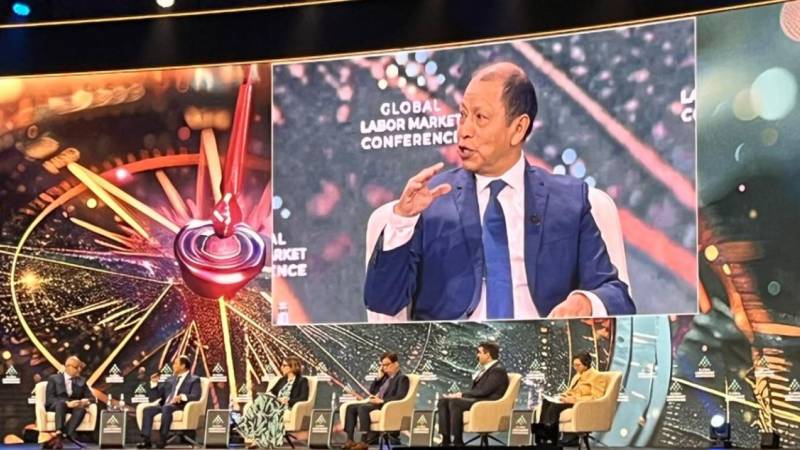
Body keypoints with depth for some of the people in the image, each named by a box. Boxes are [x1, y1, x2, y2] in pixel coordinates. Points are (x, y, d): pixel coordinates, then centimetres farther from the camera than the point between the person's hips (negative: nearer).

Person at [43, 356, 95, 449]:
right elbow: (50, 399, -8)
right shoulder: (54, 378, 4)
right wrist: (67, 403, -24)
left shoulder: (81, 380, 15)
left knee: (82, 409, -33)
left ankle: (57, 437, -45)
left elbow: (91, 397, 10)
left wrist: (86, 401, -16)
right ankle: (59, 433, -54)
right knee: (61, 403, -38)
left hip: (74, 406, 3)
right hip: (55, 406, -3)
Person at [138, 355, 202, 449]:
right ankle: (146, 440, -27)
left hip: (181, 408, -6)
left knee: (166, 408, -37)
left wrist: (182, 396, -28)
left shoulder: (194, 380, 8)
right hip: (165, 407, 6)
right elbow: (153, 398, 25)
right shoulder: (170, 380, 26)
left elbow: (196, 396, -11)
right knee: (147, 410, -21)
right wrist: (154, 383, 9)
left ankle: (162, 439, -36)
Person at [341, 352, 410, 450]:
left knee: (363, 408, -33)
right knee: (350, 407, -9)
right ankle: (350, 440, -17)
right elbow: (372, 391, 22)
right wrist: (378, 377, 10)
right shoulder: (385, 377, 23)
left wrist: (381, 401, -23)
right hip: (375, 403, 9)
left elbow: (400, 397, -17)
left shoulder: (402, 378, -2)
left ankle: (364, 442, -38)